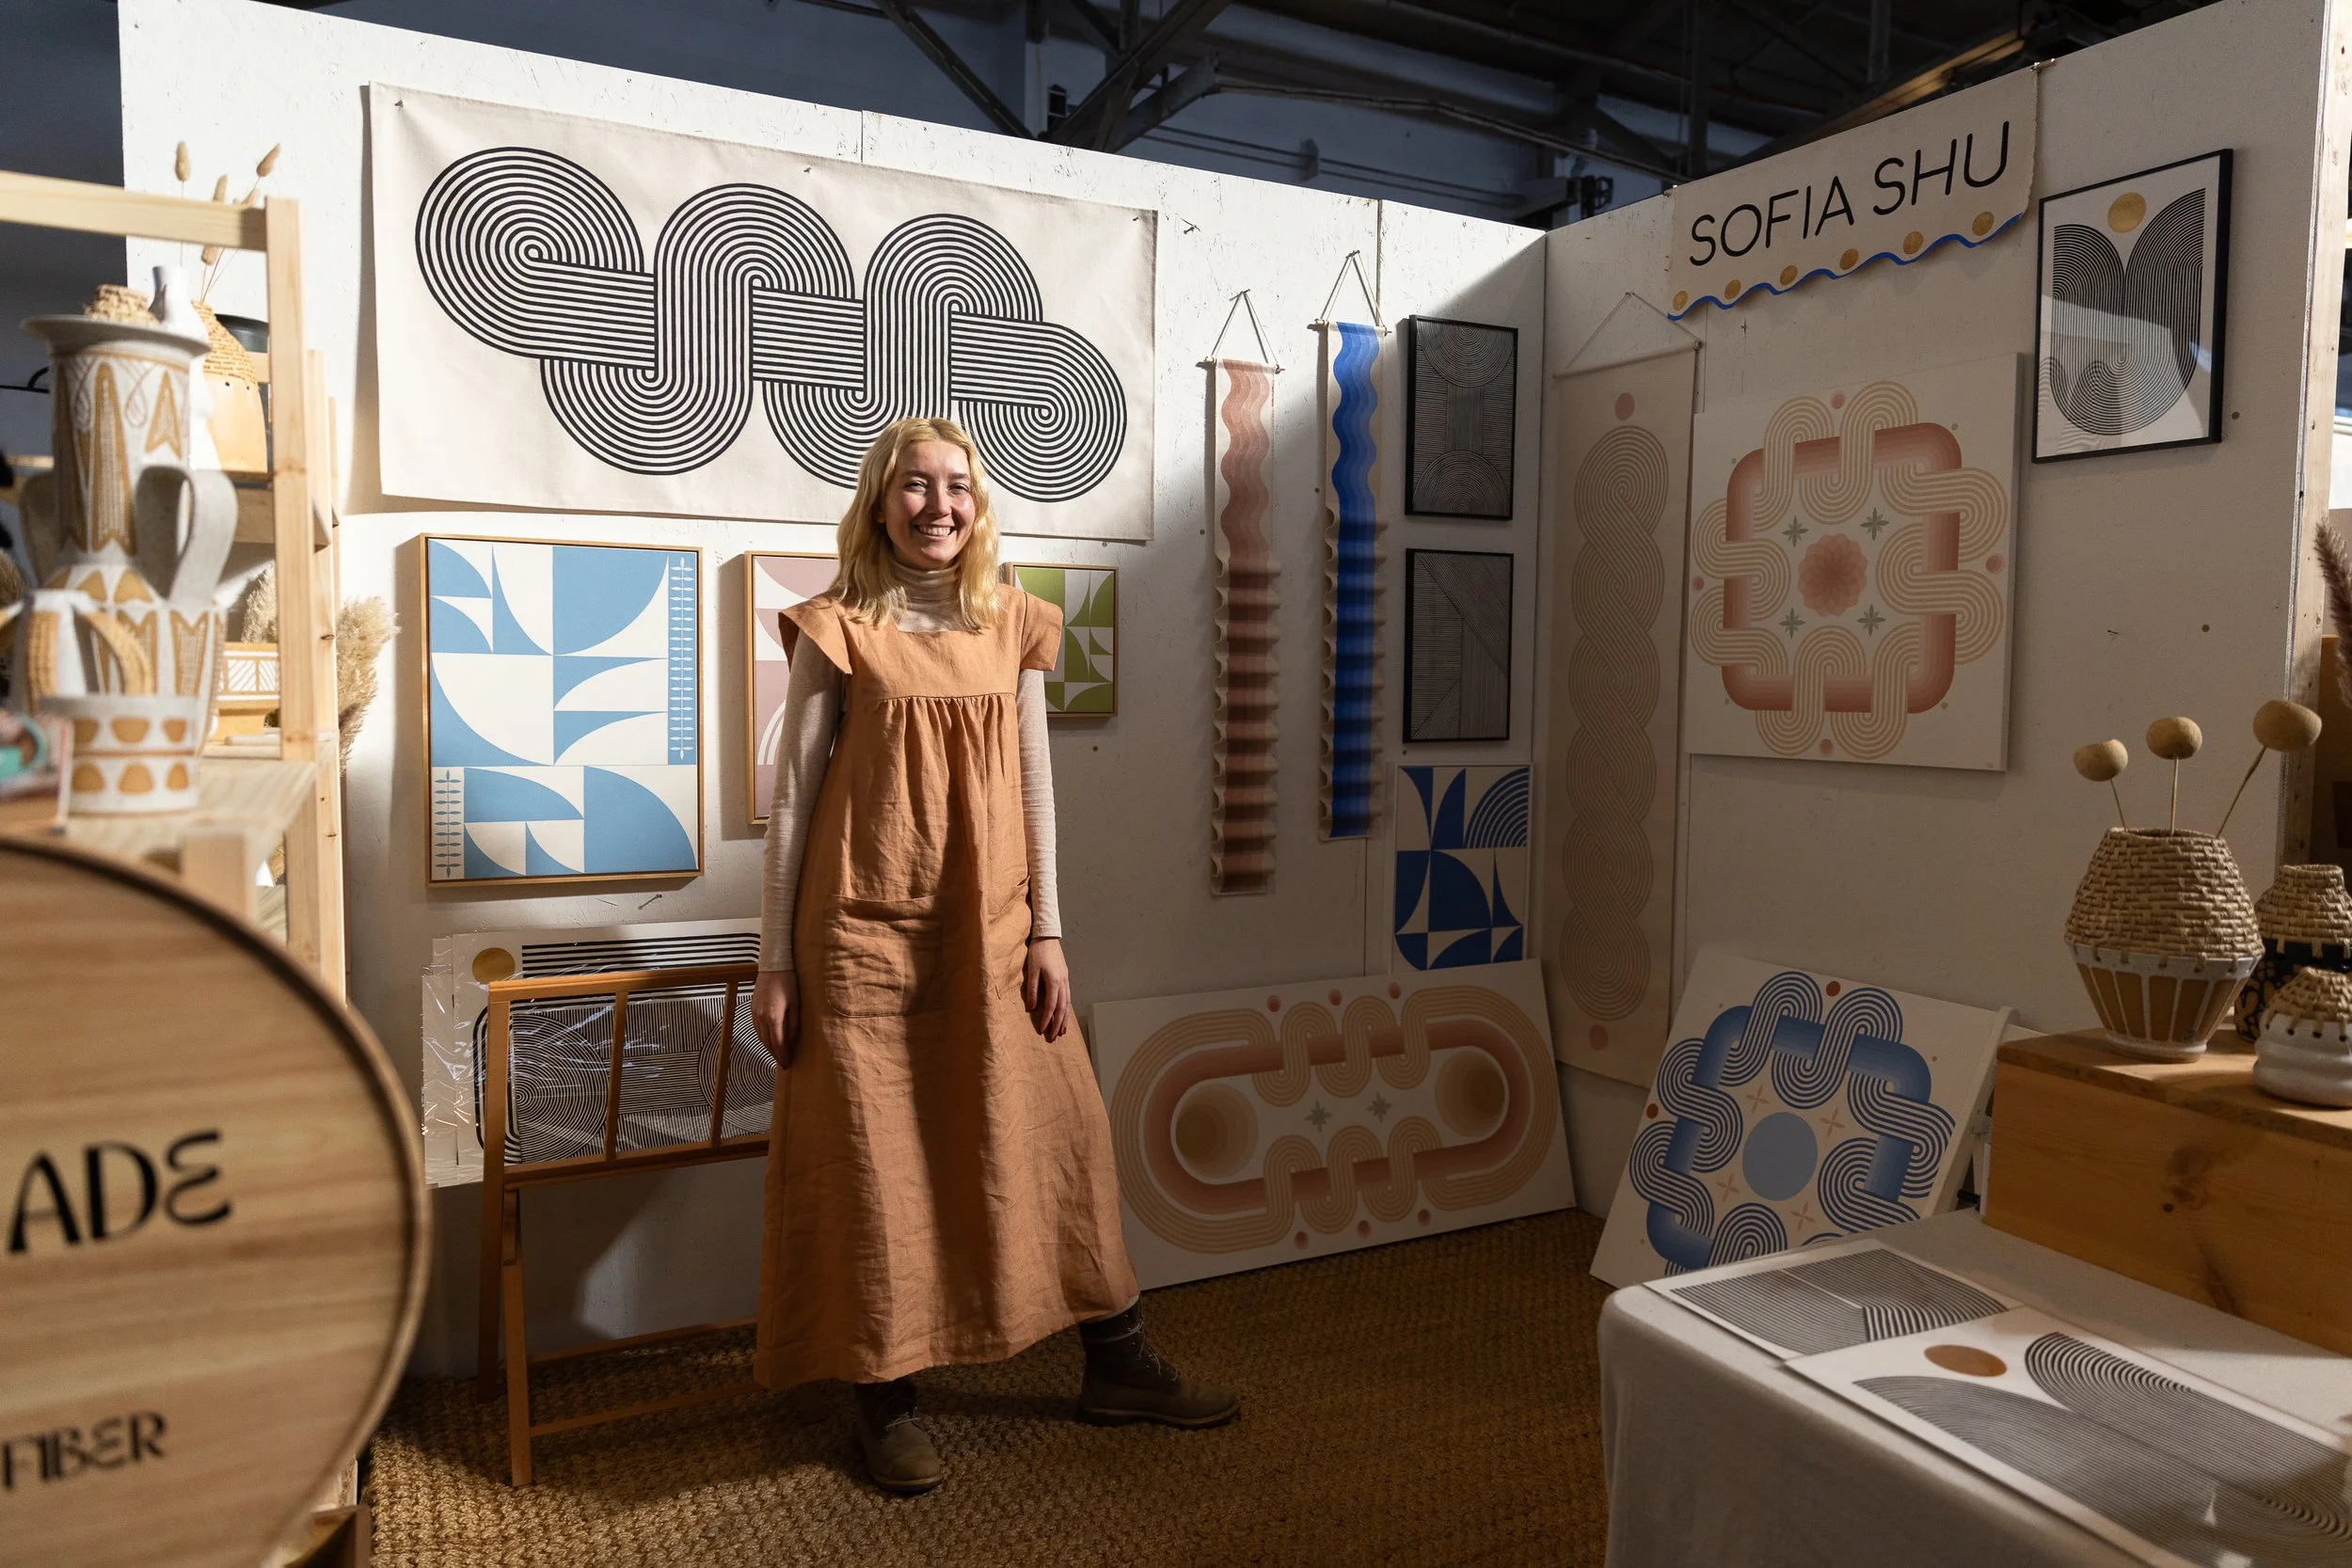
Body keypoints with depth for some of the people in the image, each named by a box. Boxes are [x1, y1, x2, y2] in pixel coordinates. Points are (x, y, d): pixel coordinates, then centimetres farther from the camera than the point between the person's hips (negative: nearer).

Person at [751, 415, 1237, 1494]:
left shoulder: (1013, 626, 6)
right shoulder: (839, 630, -4)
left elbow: (1033, 784, 8)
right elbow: (792, 797, -2)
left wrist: (1046, 932, 4)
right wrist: (775, 963, -3)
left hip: (988, 928, 4)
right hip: (865, 933, -3)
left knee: (1059, 1130, 8)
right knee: (874, 1158, 5)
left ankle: (1118, 1364, 24)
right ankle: (885, 1396, 23)